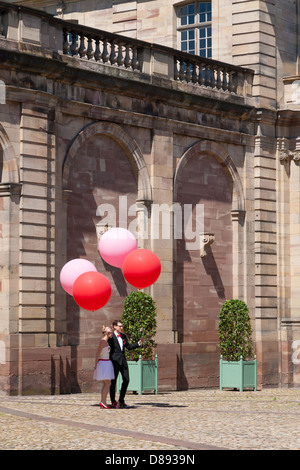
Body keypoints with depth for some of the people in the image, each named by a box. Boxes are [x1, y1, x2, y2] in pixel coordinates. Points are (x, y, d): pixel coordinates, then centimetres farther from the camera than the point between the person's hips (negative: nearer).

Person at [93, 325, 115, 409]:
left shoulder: (106, 341, 15)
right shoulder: (103, 342, -14)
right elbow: (97, 354, -14)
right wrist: (95, 366, -14)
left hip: (106, 363, 10)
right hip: (104, 364, -10)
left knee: (105, 384, 7)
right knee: (108, 383, -11)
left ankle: (103, 403, 7)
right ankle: (103, 402, -13)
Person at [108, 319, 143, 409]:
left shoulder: (123, 336, 12)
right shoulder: (111, 337, -8)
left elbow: (129, 347, 20)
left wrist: (139, 343, 10)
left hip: (123, 360, 7)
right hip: (115, 361, -6)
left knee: (126, 380, 4)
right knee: (113, 381, -1)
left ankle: (121, 401, 13)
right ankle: (113, 402, 8)